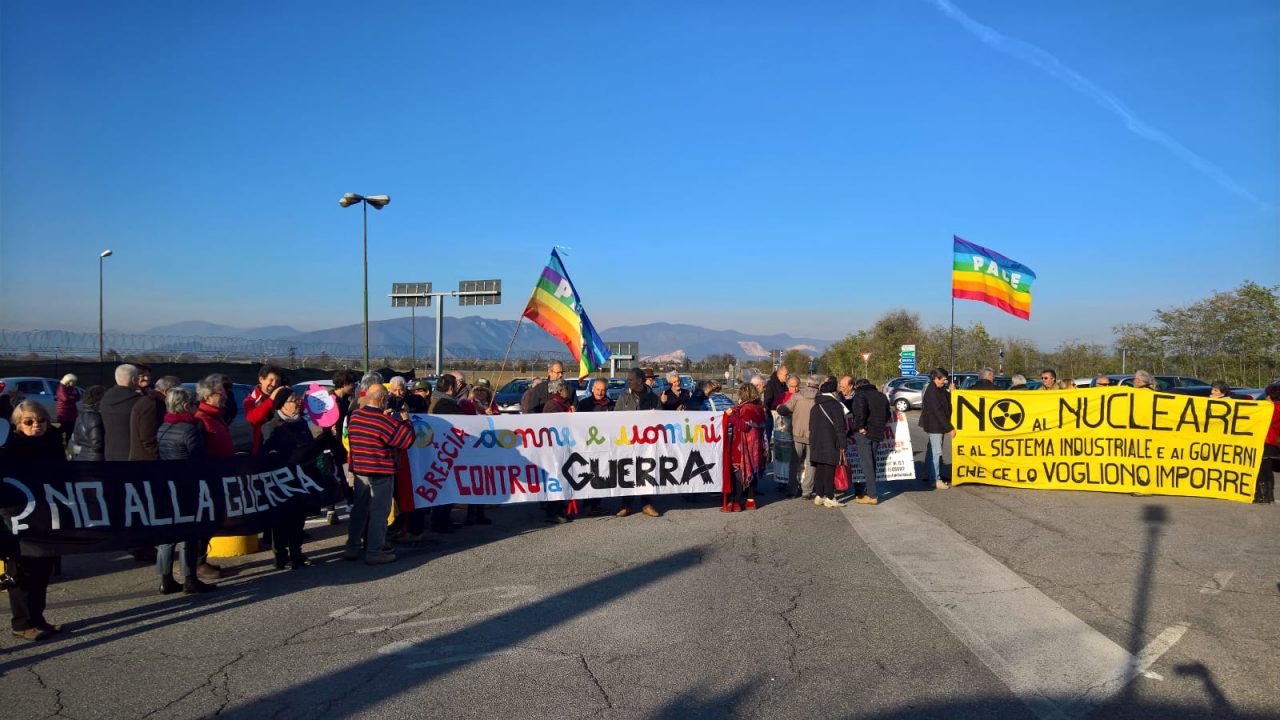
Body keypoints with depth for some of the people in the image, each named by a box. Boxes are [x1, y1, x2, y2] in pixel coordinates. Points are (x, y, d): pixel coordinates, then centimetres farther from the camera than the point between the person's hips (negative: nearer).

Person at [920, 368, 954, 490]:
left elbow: (946, 405, 11)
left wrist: (950, 392, -3)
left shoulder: (939, 390, 12)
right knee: (936, 452, -6)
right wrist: (949, 428, -21)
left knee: (931, 451, 17)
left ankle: (928, 476, 27)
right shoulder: (932, 392, -19)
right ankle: (935, 479, -2)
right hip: (934, 425, -10)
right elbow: (938, 411, -22)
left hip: (937, 425, 10)